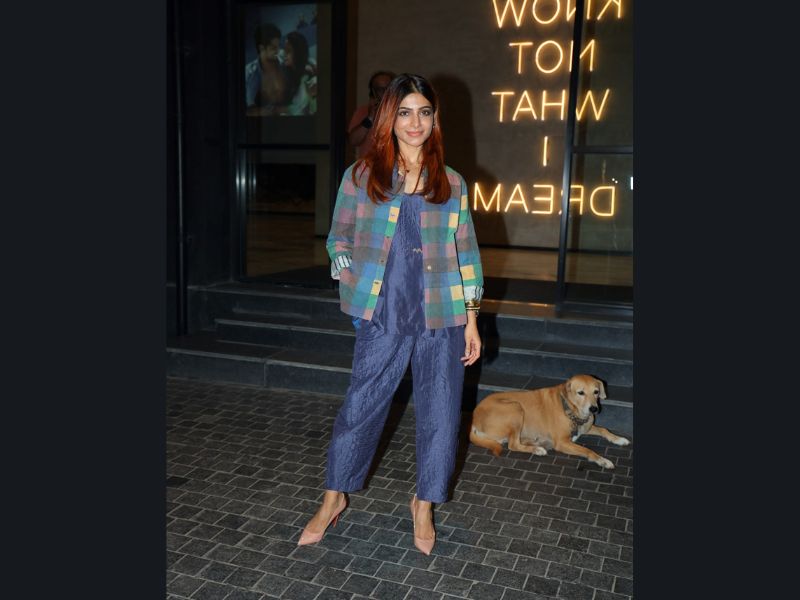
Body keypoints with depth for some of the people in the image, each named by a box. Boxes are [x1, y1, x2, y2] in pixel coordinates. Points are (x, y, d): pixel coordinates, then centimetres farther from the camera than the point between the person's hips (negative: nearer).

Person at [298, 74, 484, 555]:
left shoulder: (452, 183, 6)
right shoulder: (361, 177, 3)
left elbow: (466, 252, 7)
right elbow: (339, 238, 11)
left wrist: (472, 319, 4)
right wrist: (354, 286, -2)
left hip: (442, 318, 2)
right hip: (382, 317, -1)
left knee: (440, 413, 8)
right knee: (361, 406, 6)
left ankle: (425, 504, 29)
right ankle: (335, 498, 27)